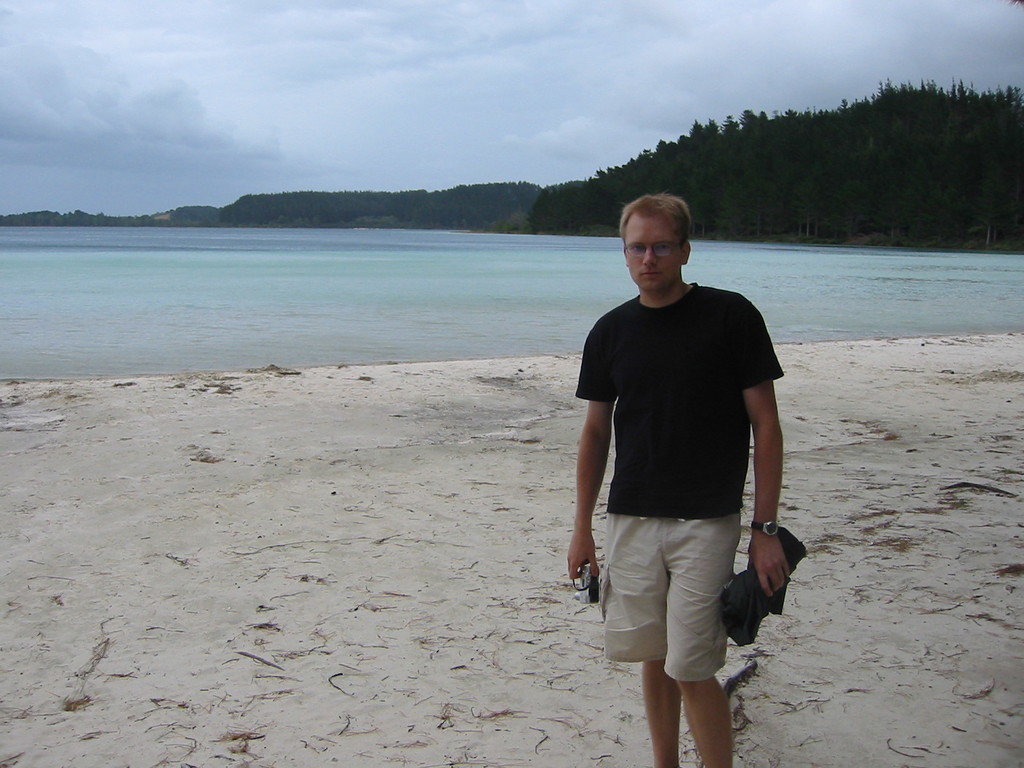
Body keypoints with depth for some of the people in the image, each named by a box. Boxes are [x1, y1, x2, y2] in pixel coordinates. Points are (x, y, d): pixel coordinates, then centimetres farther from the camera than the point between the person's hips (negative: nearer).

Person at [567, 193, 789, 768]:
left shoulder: (732, 317, -6)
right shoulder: (611, 331, 6)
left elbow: (766, 425, -5)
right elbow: (596, 430, 12)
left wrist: (766, 529, -9)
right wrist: (583, 527, 10)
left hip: (707, 523, -4)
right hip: (632, 521, 4)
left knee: (692, 671, -6)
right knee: (654, 659, 13)